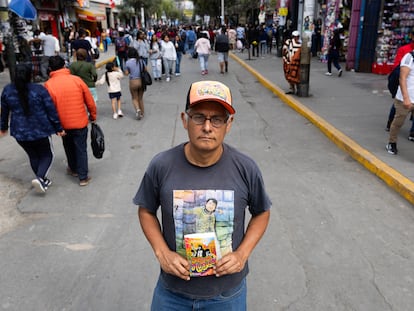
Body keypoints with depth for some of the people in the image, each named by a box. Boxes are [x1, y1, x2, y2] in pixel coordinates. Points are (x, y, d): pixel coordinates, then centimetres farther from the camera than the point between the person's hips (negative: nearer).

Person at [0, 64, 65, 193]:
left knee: (33, 156, 21)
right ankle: (40, 177, -9)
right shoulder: (39, 89, -13)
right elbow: (51, 110, -11)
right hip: (40, 130, -4)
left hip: (20, 133, 4)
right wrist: (59, 128, -2)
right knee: (47, 155, 13)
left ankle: (43, 181, 28)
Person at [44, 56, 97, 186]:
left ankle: (73, 169, 41)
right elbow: (90, 101, -4)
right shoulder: (77, 80, -8)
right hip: (80, 122, -1)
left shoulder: (48, 85, -9)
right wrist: (93, 116, 11)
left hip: (63, 124, 1)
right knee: (81, 149, 8)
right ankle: (83, 177, 12)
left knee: (69, 147, 23)